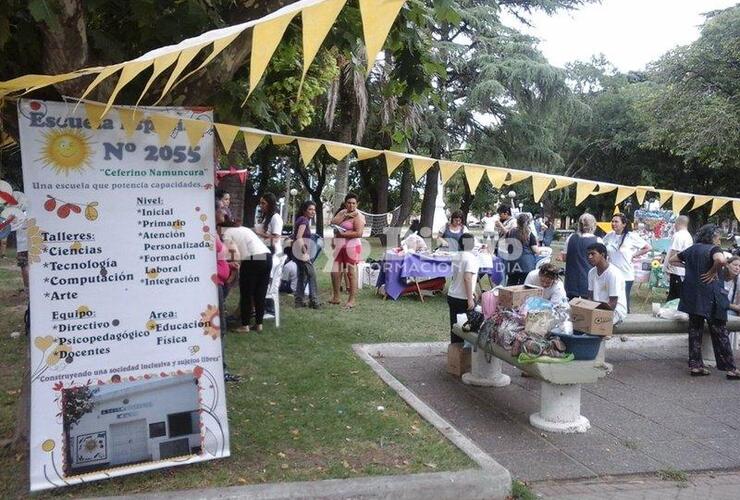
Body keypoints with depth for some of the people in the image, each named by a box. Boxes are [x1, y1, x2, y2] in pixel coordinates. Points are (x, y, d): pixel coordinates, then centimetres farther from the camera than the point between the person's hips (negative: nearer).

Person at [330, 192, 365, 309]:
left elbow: (358, 233, -19)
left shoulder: (358, 216, -8)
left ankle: (352, 300, 3)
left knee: (351, 273, -3)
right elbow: (333, 223, -1)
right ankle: (336, 298, 21)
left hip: (351, 246, -7)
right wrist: (345, 215, -12)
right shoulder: (342, 212, 14)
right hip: (339, 246, 7)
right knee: (335, 272, 8)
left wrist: (342, 234, -17)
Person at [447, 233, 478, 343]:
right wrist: (470, 299, -22)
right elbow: (467, 278, -24)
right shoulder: (470, 258, -16)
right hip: (463, 299, -7)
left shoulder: (456, 256, 8)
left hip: (452, 296, 7)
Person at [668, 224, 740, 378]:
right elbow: (721, 260, -33)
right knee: (719, 332, 3)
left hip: (692, 296, 6)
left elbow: (672, 260, 21)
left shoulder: (692, 249, 10)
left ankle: (695, 365, 12)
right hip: (710, 295, -6)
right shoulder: (713, 248, -9)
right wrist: (714, 271, -16)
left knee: (695, 330, 12)